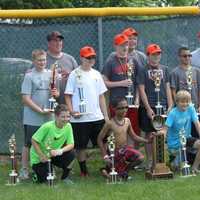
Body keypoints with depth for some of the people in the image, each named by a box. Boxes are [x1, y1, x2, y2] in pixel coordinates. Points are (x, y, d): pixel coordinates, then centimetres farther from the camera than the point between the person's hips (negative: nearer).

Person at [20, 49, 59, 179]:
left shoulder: (50, 74, 7)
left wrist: (56, 93, -8)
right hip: (32, 119, -4)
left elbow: (56, 92, 16)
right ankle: (24, 170, 11)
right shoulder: (29, 76, -7)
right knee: (29, 144, 3)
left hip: (48, 117, 5)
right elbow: (26, 99, -11)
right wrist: (40, 110, -16)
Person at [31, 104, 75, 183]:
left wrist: (61, 150, -32)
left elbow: (71, 144, -12)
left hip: (54, 155, 4)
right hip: (39, 158, -4)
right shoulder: (47, 126, -27)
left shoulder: (68, 126, -13)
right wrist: (42, 156, -21)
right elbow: (34, 140, -19)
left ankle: (65, 177, 1)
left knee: (71, 154, -22)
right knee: (42, 180, -14)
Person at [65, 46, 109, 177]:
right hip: (80, 118, -4)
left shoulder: (96, 74, 11)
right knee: (81, 146, 3)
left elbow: (101, 96, 14)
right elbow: (68, 96, -4)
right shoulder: (74, 75, -3)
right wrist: (72, 111, -17)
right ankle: (84, 171, 13)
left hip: (97, 117, 4)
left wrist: (106, 115, 10)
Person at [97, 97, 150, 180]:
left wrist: (146, 141, -7)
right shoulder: (110, 123, -17)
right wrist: (105, 156, -14)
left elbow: (133, 136, 8)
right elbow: (100, 139, -12)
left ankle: (125, 169, 5)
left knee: (140, 157, -18)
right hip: (114, 152, -5)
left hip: (125, 149, 5)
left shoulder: (127, 121, -1)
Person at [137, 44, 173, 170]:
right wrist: (148, 108, -10)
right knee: (149, 134, 1)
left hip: (163, 106, 3)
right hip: (148, 107, -3)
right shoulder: (143, 71, 0)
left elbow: (167, 88, 10)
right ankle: (149, 161, 8)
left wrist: (170, 106, 2)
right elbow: (142, 90, -4)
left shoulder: (164, 69, 11)